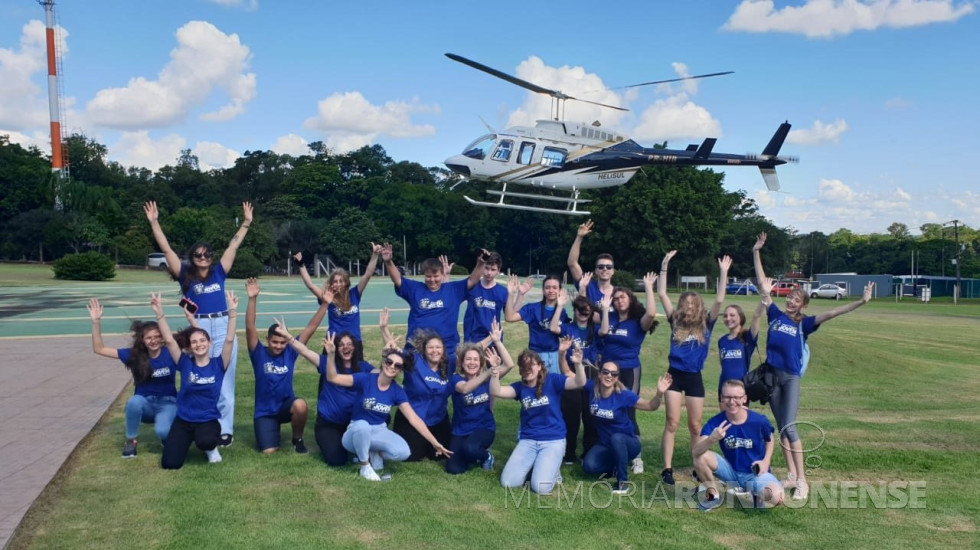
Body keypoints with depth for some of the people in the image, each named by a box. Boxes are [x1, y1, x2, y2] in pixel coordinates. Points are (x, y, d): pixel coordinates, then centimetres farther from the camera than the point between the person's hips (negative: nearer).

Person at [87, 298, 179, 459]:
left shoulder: (170, 354, -12)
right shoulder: (134, 355, -6)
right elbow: (99, 349, -6)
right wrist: (96, 321, -17)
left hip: (167, 403, -2)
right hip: (145, 404, 3)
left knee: (162, 431, -35)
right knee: (134, 401, -36)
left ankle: (168, 434, 5)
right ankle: (130, 441, -12)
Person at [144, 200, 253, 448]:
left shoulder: (219, 272, 11)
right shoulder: (186, 274, 7)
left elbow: (233, 245, 13)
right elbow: (166, 249, 4)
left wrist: (246, 223, 13)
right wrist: (154, 222, 0)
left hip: (223, 327, 1)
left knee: (224, 381, 3)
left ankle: (225, 429, 9)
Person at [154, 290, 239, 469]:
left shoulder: (218, 364, -5)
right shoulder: (185, 364, -2)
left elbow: (229, 340, -16)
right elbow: (169, 340, -9)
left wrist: (232, 311, -26)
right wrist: (159, 313, -19)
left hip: (209, 420, -2)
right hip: (183, 420, 3)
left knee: (205, 441, -37)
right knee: (170, 463, -10)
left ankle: (211, 447, 3)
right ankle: (187, 440, 24)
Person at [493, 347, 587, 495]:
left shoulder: (552, 380, -5)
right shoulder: (520, 387, 5)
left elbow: (579, 383, -18)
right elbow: (495, 392, -11)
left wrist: (578, 364, -38)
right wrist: (495, 372, -30)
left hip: (553, 440, -4)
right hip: (528, 440, 4)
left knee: (541, 487, -20)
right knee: (508, 482, -10)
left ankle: (552, 468, 14)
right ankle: (533, 465, 18)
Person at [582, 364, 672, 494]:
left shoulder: (623, 395, -21)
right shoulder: (592, 388, -13)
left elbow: (650, 406, -22)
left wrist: (659, 394, -42)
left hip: (627, 442, -3)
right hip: (605, 443, 3)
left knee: (616, 438, -39)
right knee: (589, 466, -23)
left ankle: (623, 481, -19)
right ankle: (615, 466, 12)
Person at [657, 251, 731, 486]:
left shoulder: (705, 325, 4)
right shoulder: (676, 323, 2)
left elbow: (719, 300, -5)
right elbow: (662, 294, -3)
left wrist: (723, 272, -9)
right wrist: (664, 266, -7)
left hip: (694, 378, 1)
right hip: (675, 375, -1)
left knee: (695, 425, 9)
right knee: (672, 422, -3)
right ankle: (667, 468, 0)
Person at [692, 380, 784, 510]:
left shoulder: (759, 420, -16)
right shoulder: (715, 422, -17)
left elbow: (769, 440, 9)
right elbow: (695, 451, -29)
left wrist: (766, 461, -8)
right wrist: (712, 439, -48)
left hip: (756, 473, -1)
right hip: (731, 470, 1)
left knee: (776, 497, -33)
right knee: (701, 457, -24)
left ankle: (758, 496, 5)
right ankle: (714, 494, 1)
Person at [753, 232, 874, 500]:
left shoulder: (804, 323, 0)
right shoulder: (775, 314, 4)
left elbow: (830, 313, -12)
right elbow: (762, 283, 3)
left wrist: (861, 302, -24)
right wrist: (756, 252, 1)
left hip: (791, 379, -3)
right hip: (772, 375, 3)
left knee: (789, 427, -10)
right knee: (781, 427, 10)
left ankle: (802, 481, -1)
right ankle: (791, 475, 20)